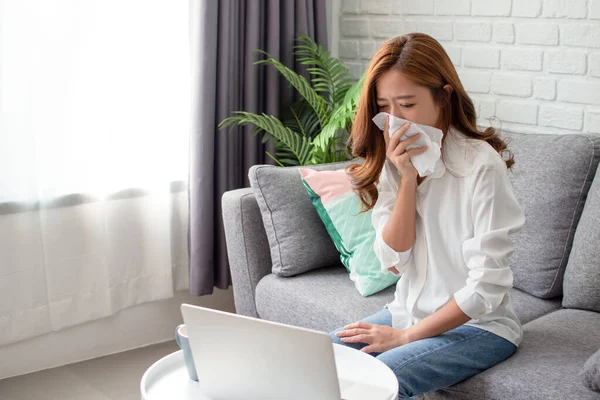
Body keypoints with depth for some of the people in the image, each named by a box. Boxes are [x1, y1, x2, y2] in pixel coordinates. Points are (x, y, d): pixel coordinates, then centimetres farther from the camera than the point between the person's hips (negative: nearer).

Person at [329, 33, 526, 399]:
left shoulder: (482, 164, -20)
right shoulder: (391, 161, 0)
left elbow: (486, 289, -20)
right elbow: (394, 261, -9)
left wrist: (405, 336, -15)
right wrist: (408, 177, -18)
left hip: (479, 325, -6)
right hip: (409, 311, 6)